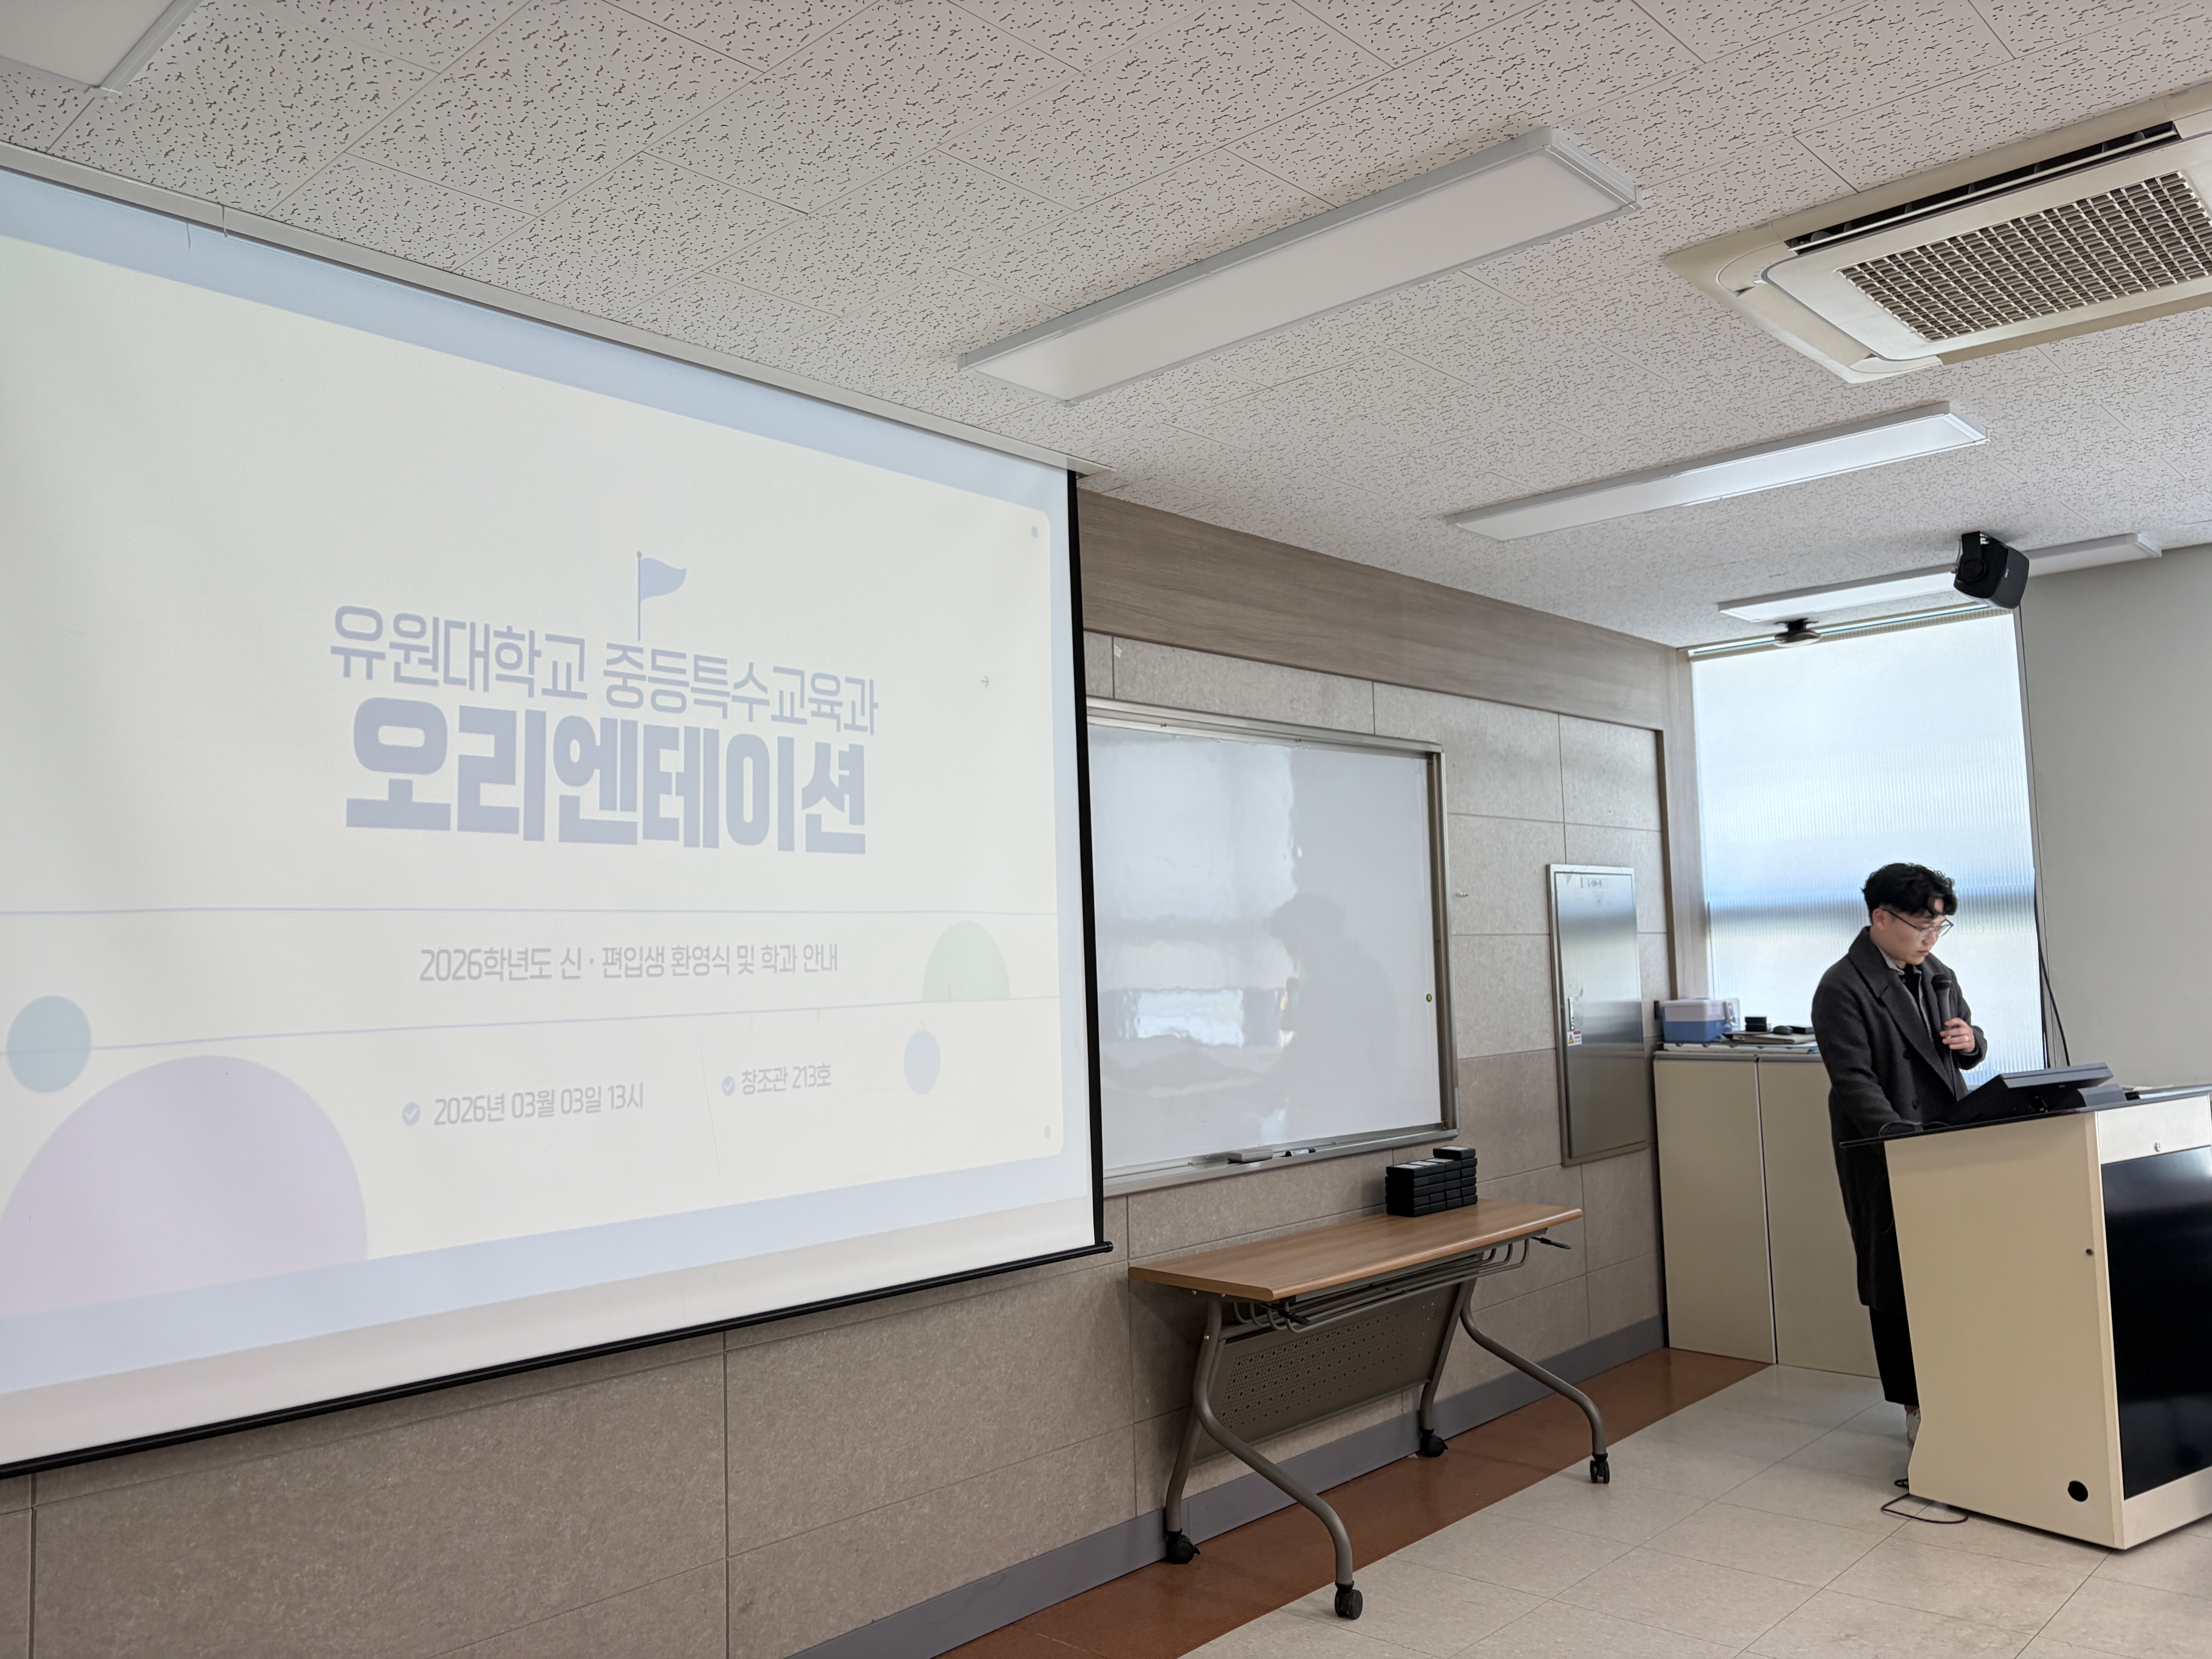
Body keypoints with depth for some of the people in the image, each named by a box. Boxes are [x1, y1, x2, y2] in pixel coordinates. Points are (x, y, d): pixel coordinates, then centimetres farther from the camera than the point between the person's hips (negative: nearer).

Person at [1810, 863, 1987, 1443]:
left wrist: (1970, 1041, -1)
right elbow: (1854, 1081, -18)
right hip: (1886, 1160, -7)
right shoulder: (1843, 989, -12)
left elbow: (1967, 1053, 23)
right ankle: (1918, 1406, 12)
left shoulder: (1938, 976, 13)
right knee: (1897, 1282, 2)